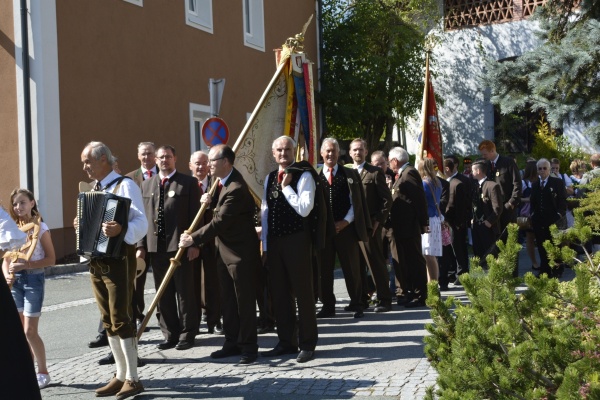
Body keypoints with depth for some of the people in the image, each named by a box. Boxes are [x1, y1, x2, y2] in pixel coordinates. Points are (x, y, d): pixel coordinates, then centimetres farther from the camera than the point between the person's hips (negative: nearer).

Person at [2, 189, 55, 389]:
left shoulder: (40, 228, -6)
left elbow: (51, 259, -8)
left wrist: (27, 265, -20)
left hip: (33, 279, -5)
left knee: (30, 331, -4)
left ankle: (43, 373, 10)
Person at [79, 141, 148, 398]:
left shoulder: (125, 185, -11)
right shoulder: (94, 190, 16)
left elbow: (141, 223, -22)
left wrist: (121, 230, -41)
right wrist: (83, 227, 4)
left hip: (118, 260, -8)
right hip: (96, 261, 8)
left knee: (121, 319, -7)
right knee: (108, 321, 11)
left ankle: (133, 379, 0)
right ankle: (121, 375, 19)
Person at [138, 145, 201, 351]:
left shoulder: (188, 182, 1)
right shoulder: (147, 185, 14)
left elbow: (195, 215, -3)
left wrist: (194, 243, -10)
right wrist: (141, 245, 6)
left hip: (181, 246, -4)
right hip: (155, 247, 4)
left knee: (185, 292, 2)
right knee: (163, 294, 9)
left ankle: (187, 334, 11)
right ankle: (170, 334, 18)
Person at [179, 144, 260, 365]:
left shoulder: (236, 189, -25)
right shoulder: (225, 182, 6)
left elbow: (219, 222, -25)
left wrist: (193, 239, -18)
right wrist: (211, 199, -3)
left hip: (240, 253, -10)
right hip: (224, 251, 10)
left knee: (244, 301, -1)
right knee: (227, 300, 14)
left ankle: (248, 346, 7)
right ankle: (232, 342, 23)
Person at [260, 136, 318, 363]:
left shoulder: (304, 176, -8)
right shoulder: (270, 178, 12)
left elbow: (304, 209, -19)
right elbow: (265, 213, 13)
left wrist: (286, 187, -16)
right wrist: (265, 245, 11)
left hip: (296, 240, -6)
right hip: (274, 241, 7)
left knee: (302, 291, 1)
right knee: (279, 293, 11)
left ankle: (308, 344, 10)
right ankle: (286, 342, 22)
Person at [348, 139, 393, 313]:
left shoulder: (375, 172, -1)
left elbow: (387, 199, -3)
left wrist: (378, 221, -10)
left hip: (371, 225, -4)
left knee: (377, 262, -2)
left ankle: (384, 299, 3)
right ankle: (361, 298, 16)